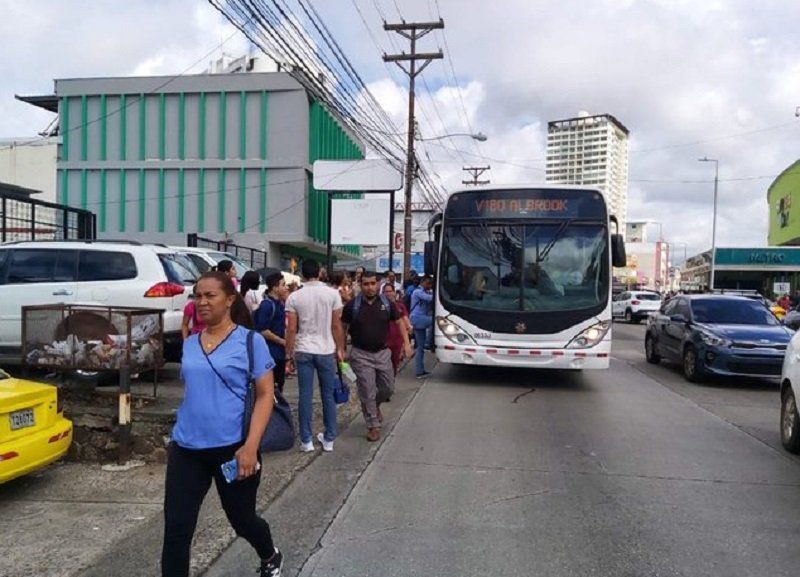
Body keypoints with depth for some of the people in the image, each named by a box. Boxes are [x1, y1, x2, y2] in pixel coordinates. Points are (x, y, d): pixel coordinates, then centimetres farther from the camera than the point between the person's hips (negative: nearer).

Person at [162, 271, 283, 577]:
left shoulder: (250, 341, -8)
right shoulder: (189, 344, 7)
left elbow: (265, 395, -11)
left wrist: (250, 446, -19)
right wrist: (178, 435, 18)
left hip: (232, 448, -4)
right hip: (186, 449, 4)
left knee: (242, 520, 16)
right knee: (176, 529, 0)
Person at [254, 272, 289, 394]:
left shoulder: (280, 303, 12)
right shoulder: (266, 305, -16)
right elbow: (263, 331, -21)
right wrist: (282, 341, -16)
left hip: (280, 352, 9)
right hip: (270, 352, -9)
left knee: (279, 383, 16)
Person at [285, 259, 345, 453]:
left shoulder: (294, 297, -3)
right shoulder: (332, 294, -4)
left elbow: (291, 329, -3)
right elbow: (337, 326, -2)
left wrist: (288, 355, 4)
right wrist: (340, 349, 9)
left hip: (303, 351, 0)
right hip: (326, 351, 0)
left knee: (305, 396, 6)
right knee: (328, 396, 10)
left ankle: (306, 441, 11)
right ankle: (329, 439, 17)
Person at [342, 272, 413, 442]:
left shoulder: (387, 303, -2)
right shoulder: (353, 305, -8)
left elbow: (399, 322, 7)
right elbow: (343, 327, 2)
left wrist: (406, 342, -2)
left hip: (383, 352, 3)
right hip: (361, 355, -3)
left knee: (388, 388, 12)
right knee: (367, 392, -1)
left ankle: (376, 405, 43)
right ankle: (373, 426, 13)